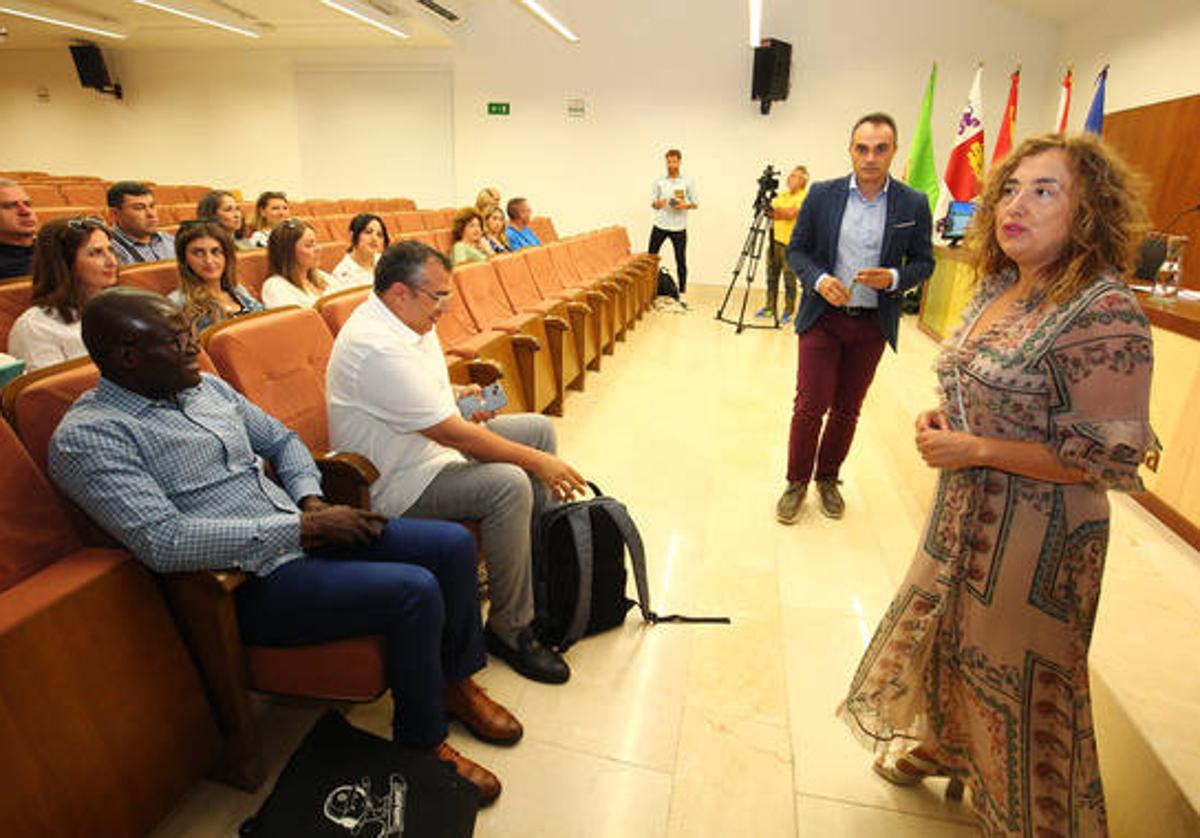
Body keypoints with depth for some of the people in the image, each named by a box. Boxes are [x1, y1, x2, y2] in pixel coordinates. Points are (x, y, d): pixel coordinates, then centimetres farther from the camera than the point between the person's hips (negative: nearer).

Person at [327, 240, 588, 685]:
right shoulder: (377, 346, -28)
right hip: (396, 484, -10)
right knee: (508, 484, -31)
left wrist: (459, 395, 2)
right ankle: (510, 630, -13)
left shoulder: (411, 320, 5)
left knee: (538, 428, 7)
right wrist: (536, 461, -24)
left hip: (431, 445, 11)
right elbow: (451, 433, -30)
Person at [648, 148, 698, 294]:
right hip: (660, 225, 1)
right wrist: (658, 203, -16)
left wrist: (685, 205, -15)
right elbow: (652, 202, 7)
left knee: (681, 260, 2)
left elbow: (695, 203, 5)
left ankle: (682, 291, 11)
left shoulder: (687, 182, 3)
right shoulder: (659, 182, 6)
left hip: (679, 227, -1)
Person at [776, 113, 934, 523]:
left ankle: (828, 478, 30)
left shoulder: (913, 204, -1)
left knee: (847, 409, 12)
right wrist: (818, 279, -16)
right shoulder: (822, 194, -2)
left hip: (872, 324, 2)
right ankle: (796, 482, 16)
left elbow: (923, 262, 6)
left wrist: (893, 279, -16)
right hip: (822, 317, -1)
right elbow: (796, 249, 3)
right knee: (809, 407, -2)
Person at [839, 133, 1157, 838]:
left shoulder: (1104, 312, -22)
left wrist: (976, 450, -22)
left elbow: (1111, 458, -22)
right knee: (945, 635, 25)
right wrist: (941, 416, -3)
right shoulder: (997, 287, 3)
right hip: (966, 511, 8)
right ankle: (943, 745, 54)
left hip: (1036, 534, -8)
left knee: (1017, 676, 13)